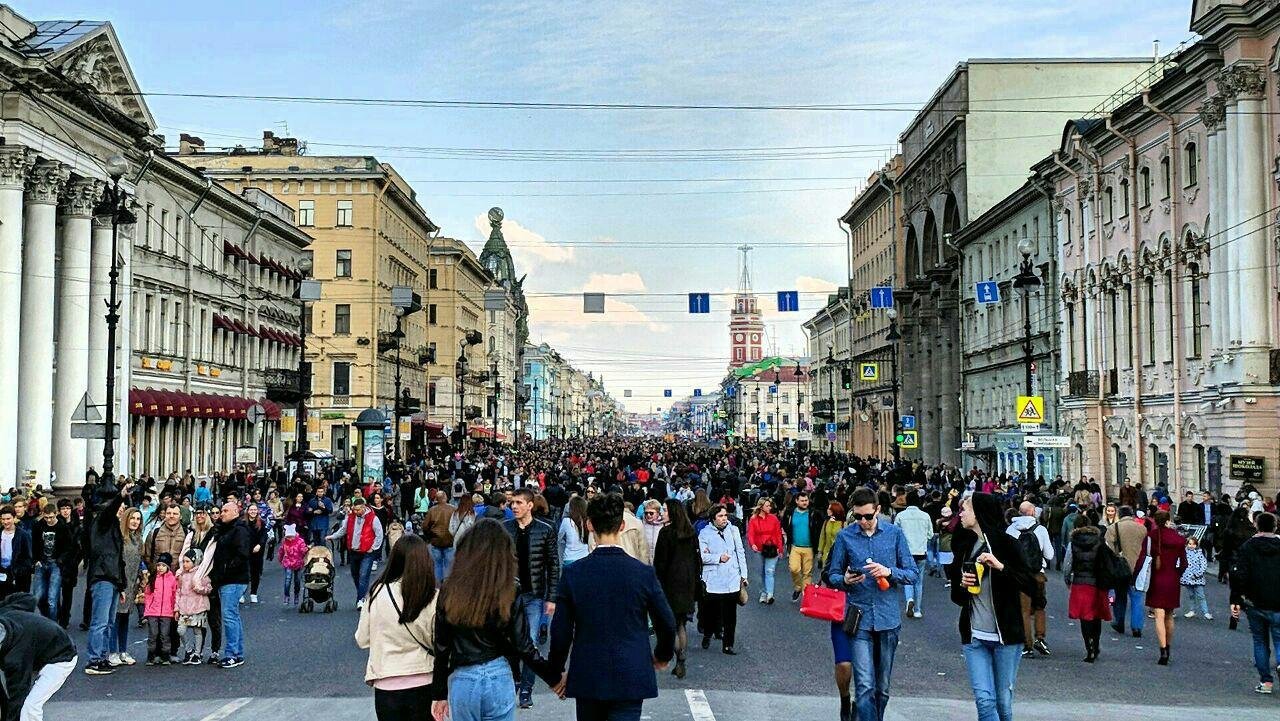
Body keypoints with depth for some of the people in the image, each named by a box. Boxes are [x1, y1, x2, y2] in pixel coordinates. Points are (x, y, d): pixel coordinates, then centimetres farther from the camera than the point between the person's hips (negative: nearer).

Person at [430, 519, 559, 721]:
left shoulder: (449, 591, -5)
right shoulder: (508, 594, -10)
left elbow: (441, 648, 0)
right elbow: (523, 646, -8)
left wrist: (439, 694, 10)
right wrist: (555, 678, 6)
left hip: (461, 681, 1)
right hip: (499, 679, -1)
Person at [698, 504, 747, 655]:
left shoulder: (733, 530, 7)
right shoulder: (705, 533, -2)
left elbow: (740, 553, 10)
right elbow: (700, 556, -7)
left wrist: (743, 574, 8)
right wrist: (718, 558, -16)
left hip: (732, 580, 2)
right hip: (712, 581, -2)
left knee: (730, 615, 3)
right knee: (710, 611, 9)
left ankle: (728, 645, 11)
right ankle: (707, 634, 36)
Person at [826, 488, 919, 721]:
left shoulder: (895, 533, 0)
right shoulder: (845, 536, -1)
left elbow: (913, 573, 2)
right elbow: (832, 575, 6)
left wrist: (889, 572, -17)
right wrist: (845, 580, -16)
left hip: (888, 617, 2)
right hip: (859, 619, -1)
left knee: (882, 687, 14)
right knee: (865, 686, -11)